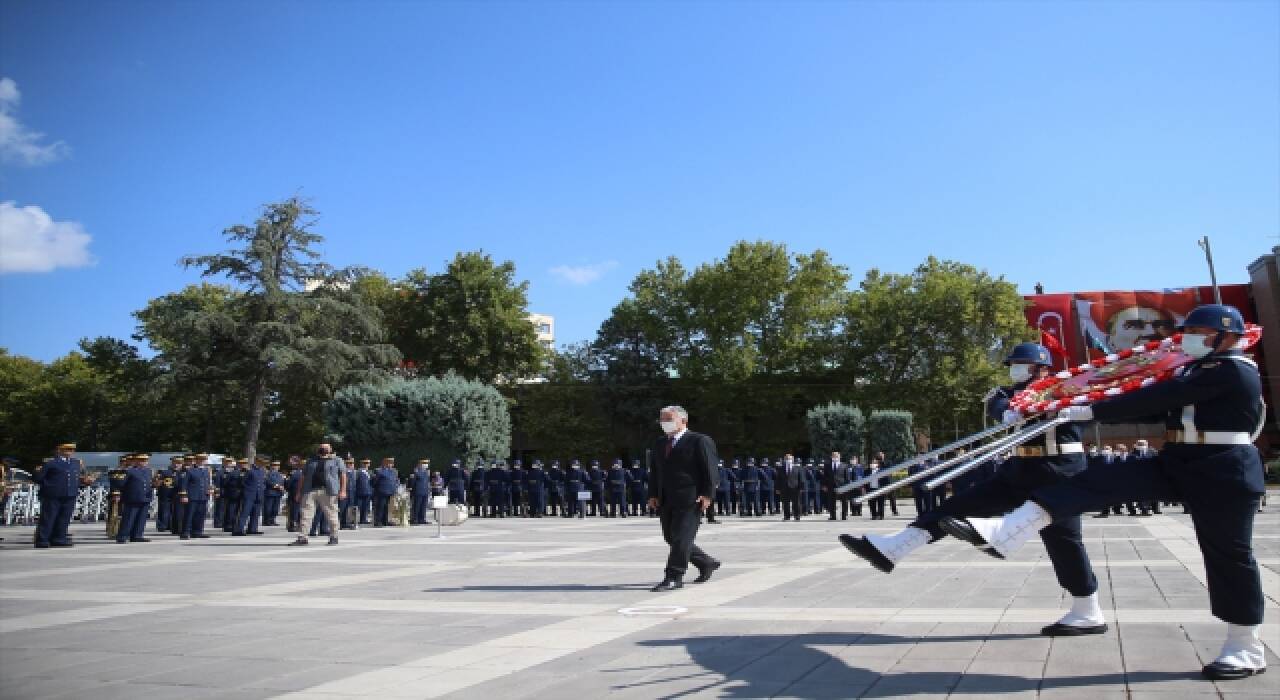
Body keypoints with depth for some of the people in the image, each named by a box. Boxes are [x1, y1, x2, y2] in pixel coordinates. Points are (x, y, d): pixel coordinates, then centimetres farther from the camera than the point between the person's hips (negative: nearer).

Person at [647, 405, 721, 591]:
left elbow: (710, 470, -9)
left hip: (690, 500, -8)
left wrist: (707, 494, -16)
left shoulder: (699, 441, -5)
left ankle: (674, 578, -3)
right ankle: (707, 564, 27)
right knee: (671, 538, 11)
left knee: (682, 538, -9)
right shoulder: (660, 445, 17)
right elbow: (655, 472, 20)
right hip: (666, 501, 8)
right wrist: (653, 494, 9)